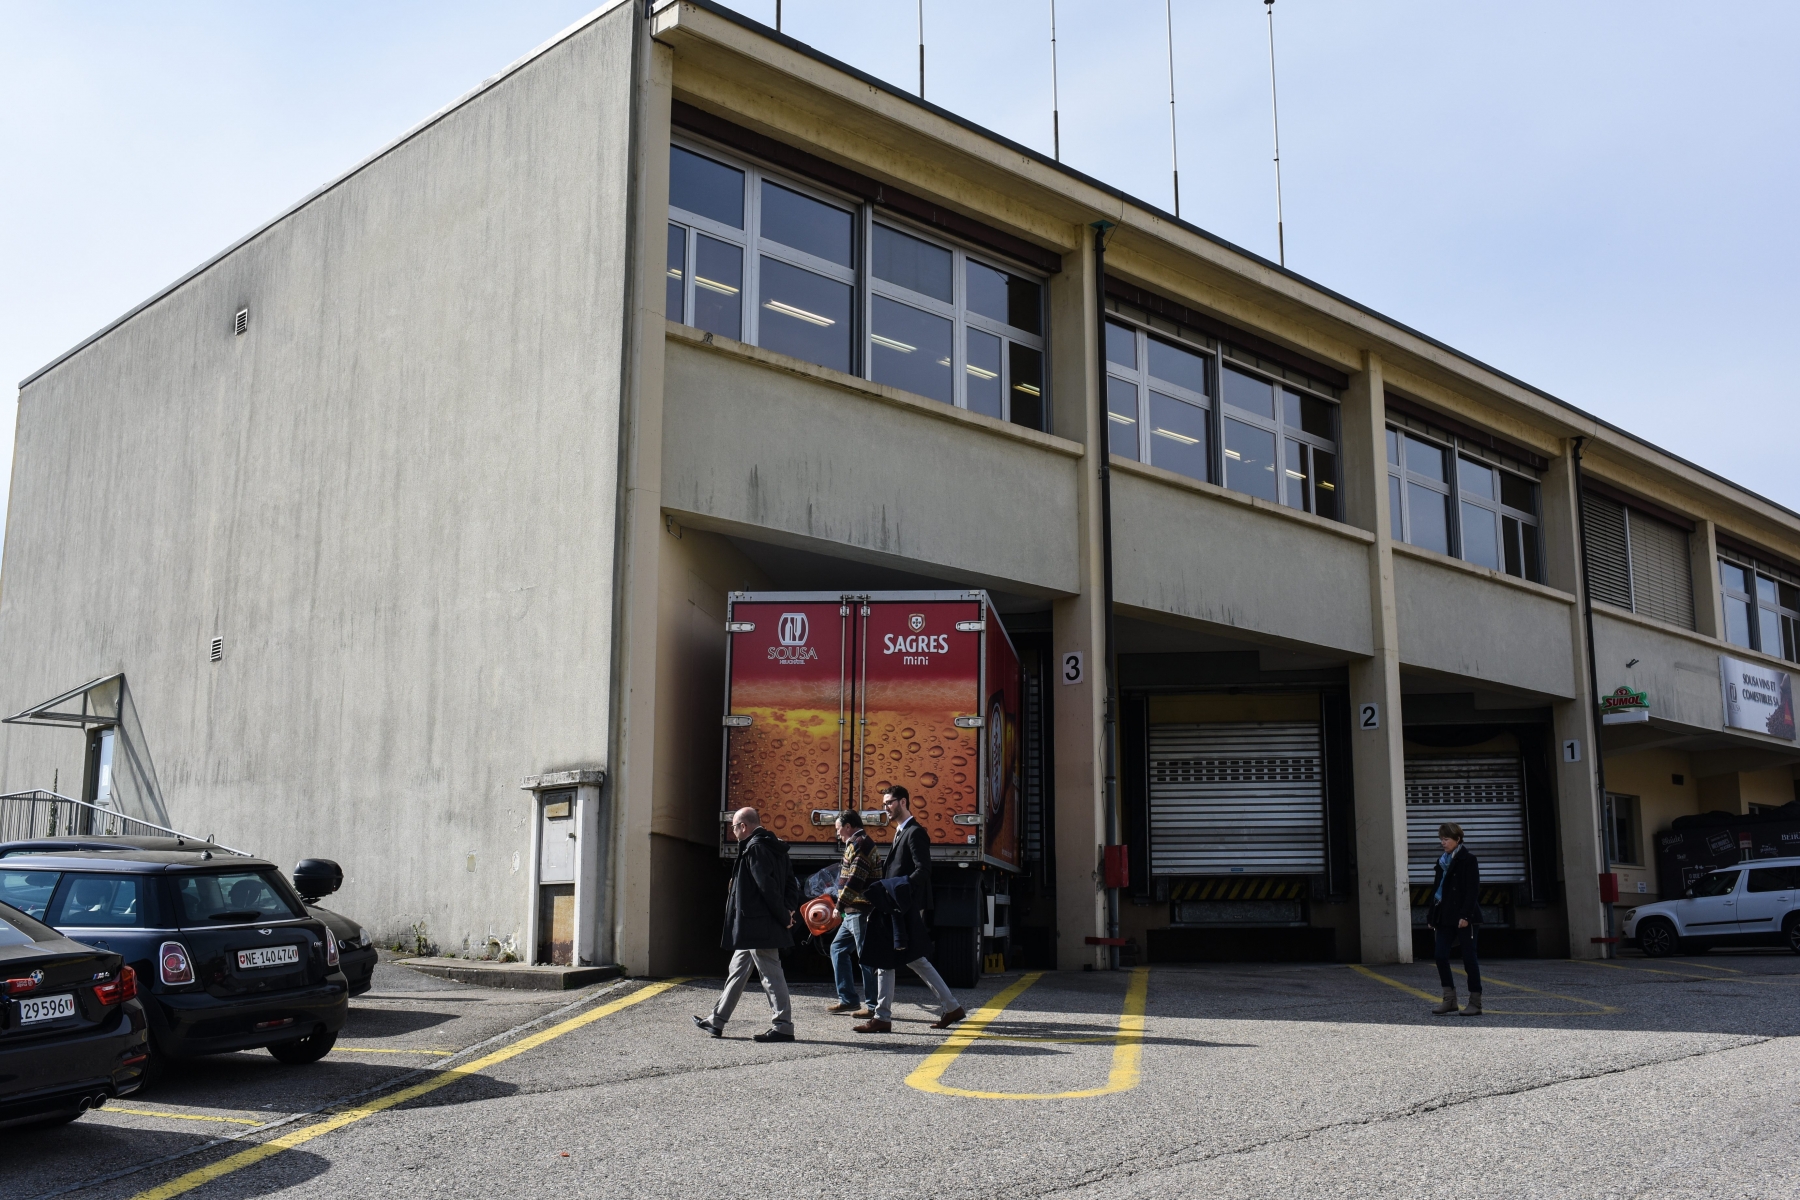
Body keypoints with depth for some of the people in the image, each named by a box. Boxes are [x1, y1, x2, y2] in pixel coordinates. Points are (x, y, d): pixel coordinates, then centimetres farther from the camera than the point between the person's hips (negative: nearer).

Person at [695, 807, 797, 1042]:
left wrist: (783, 916, -16)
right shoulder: (774, 847, 15)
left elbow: (767, 886, -23)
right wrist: (789, 909, 3)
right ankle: (717, 1021, 25)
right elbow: (791, 882, 13)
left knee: (771, 974, -5)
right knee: (737, 970, 17)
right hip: (753, 928, 11)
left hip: (756, 926, -11)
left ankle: (783, 1027, -1)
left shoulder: (754, 848, -15)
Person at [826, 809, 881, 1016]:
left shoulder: (859, 844, -13)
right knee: (838, 948, 14)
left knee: (866, 957, -5)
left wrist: (839, 907, -17)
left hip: (861, 912, -11)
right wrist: (843, 906, 20)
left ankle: (873, 1006, 0)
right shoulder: (856, 844, 20)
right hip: (854, 913, 11)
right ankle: (848, 999, 17)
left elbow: (854, 881, -21)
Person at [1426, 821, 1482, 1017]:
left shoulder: (1468, 860, -6)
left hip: (1464, 918, -7)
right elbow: (1437, 889, 16)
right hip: (1445, 917, 7)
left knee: (1468, 958, -2)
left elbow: (1473, 890, -12)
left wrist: (1465, 915, -19)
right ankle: (1449, 999, 9)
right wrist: (1432, 916, 11)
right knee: (1441, 956, 0)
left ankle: (1475, 1002, 5)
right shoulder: (1443, 862, 15)